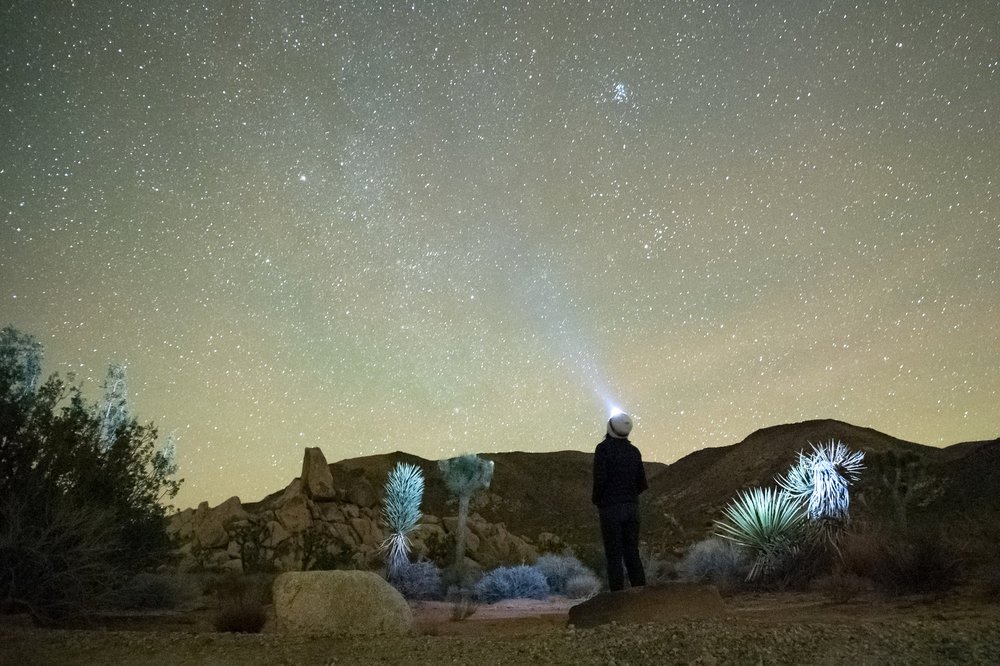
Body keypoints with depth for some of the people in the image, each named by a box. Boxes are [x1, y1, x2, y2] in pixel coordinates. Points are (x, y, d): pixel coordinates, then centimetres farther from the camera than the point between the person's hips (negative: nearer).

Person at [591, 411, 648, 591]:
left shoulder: (603, 448, -8)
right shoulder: (634, 451, 9)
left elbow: (600, 479, -16)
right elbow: (642, 485, 9)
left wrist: (595, 499, 2)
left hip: (611, 508, -5)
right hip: (632, 508, 5)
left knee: (614, 556, -1)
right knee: (632, 554, 10)